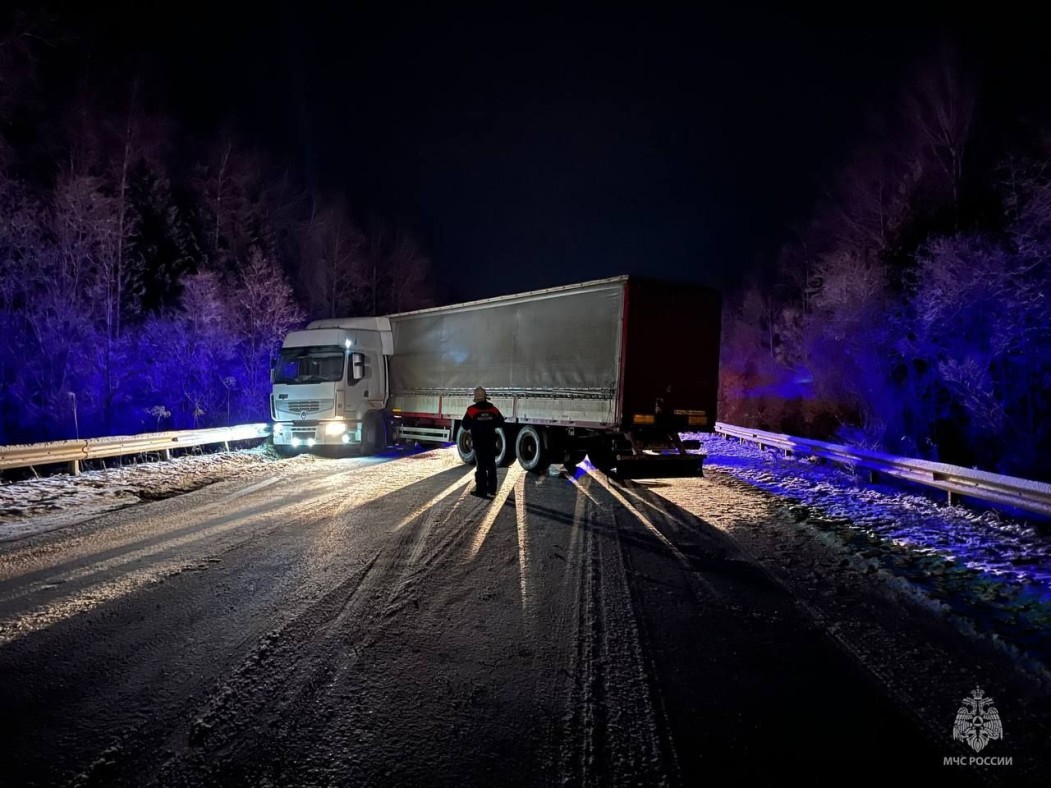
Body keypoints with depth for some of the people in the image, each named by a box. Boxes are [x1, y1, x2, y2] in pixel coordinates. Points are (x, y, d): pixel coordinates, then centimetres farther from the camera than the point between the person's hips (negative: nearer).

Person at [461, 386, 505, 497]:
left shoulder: (471, 410, -13)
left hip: (478, 442, -3)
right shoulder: (493, 409, -3)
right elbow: (501, 423, 8)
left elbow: (465, 426, -7)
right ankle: (492, 489, 23)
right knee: (491, 465, 15)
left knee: (480, 466, 2)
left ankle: (481, 491, 1)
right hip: (491, 441, 3)